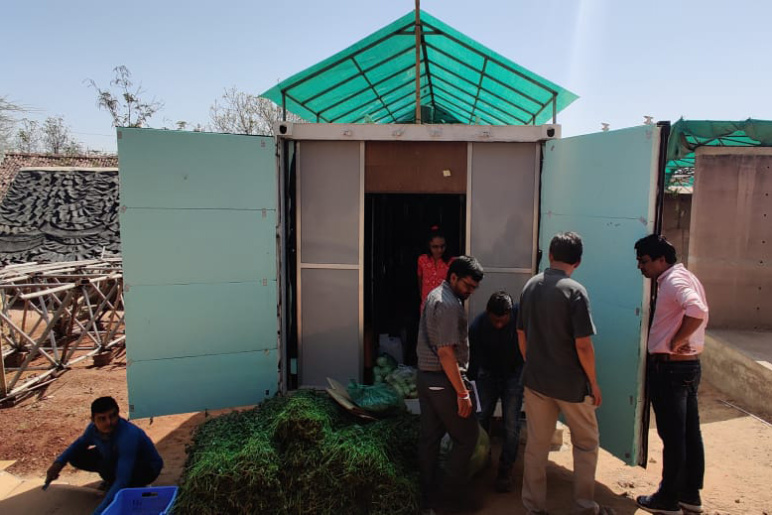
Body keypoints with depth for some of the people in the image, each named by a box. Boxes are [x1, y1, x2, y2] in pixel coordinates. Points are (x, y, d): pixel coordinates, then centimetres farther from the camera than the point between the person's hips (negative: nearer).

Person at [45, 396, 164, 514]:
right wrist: (59, 462, -8)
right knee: (76, 457, -3)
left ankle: (131, 487, -4)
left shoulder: (127, 436, -39)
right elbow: (81, 442, 8)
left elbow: (122, 481, -41)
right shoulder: (94, 428, -17)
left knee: (107, 465, -35)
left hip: (148, 468, -7)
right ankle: (111, 482, 17)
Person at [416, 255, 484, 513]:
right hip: (442, 381, -10)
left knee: (429, 436, 14)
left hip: (425, 376, 10)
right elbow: (445, 352, -24)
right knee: (467, 436, 5)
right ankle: (452, 494, 14)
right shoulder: (449, 305, -19)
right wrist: (462, 392, -21)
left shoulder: (434, 295, 13)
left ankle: (429, 494, 24)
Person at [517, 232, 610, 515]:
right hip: (570, 383, -5)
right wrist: (593, 383, -6)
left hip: (536, 380, 5)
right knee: (586, 444, 16)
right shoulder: (574, 291, -17)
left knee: (536, 445, 13)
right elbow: (583, 345, -18)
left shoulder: (530, 286, 1)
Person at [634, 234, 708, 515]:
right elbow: (699, 314, 20)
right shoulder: (684, 277, 13)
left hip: (669, 367, -10)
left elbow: (697, 311, -35)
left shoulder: (673, 281, -18)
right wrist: (680, 341, 12)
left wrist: (674, 342, -24)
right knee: (690, 433, 16)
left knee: (672, 436, 2)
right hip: (690, 365, 10)